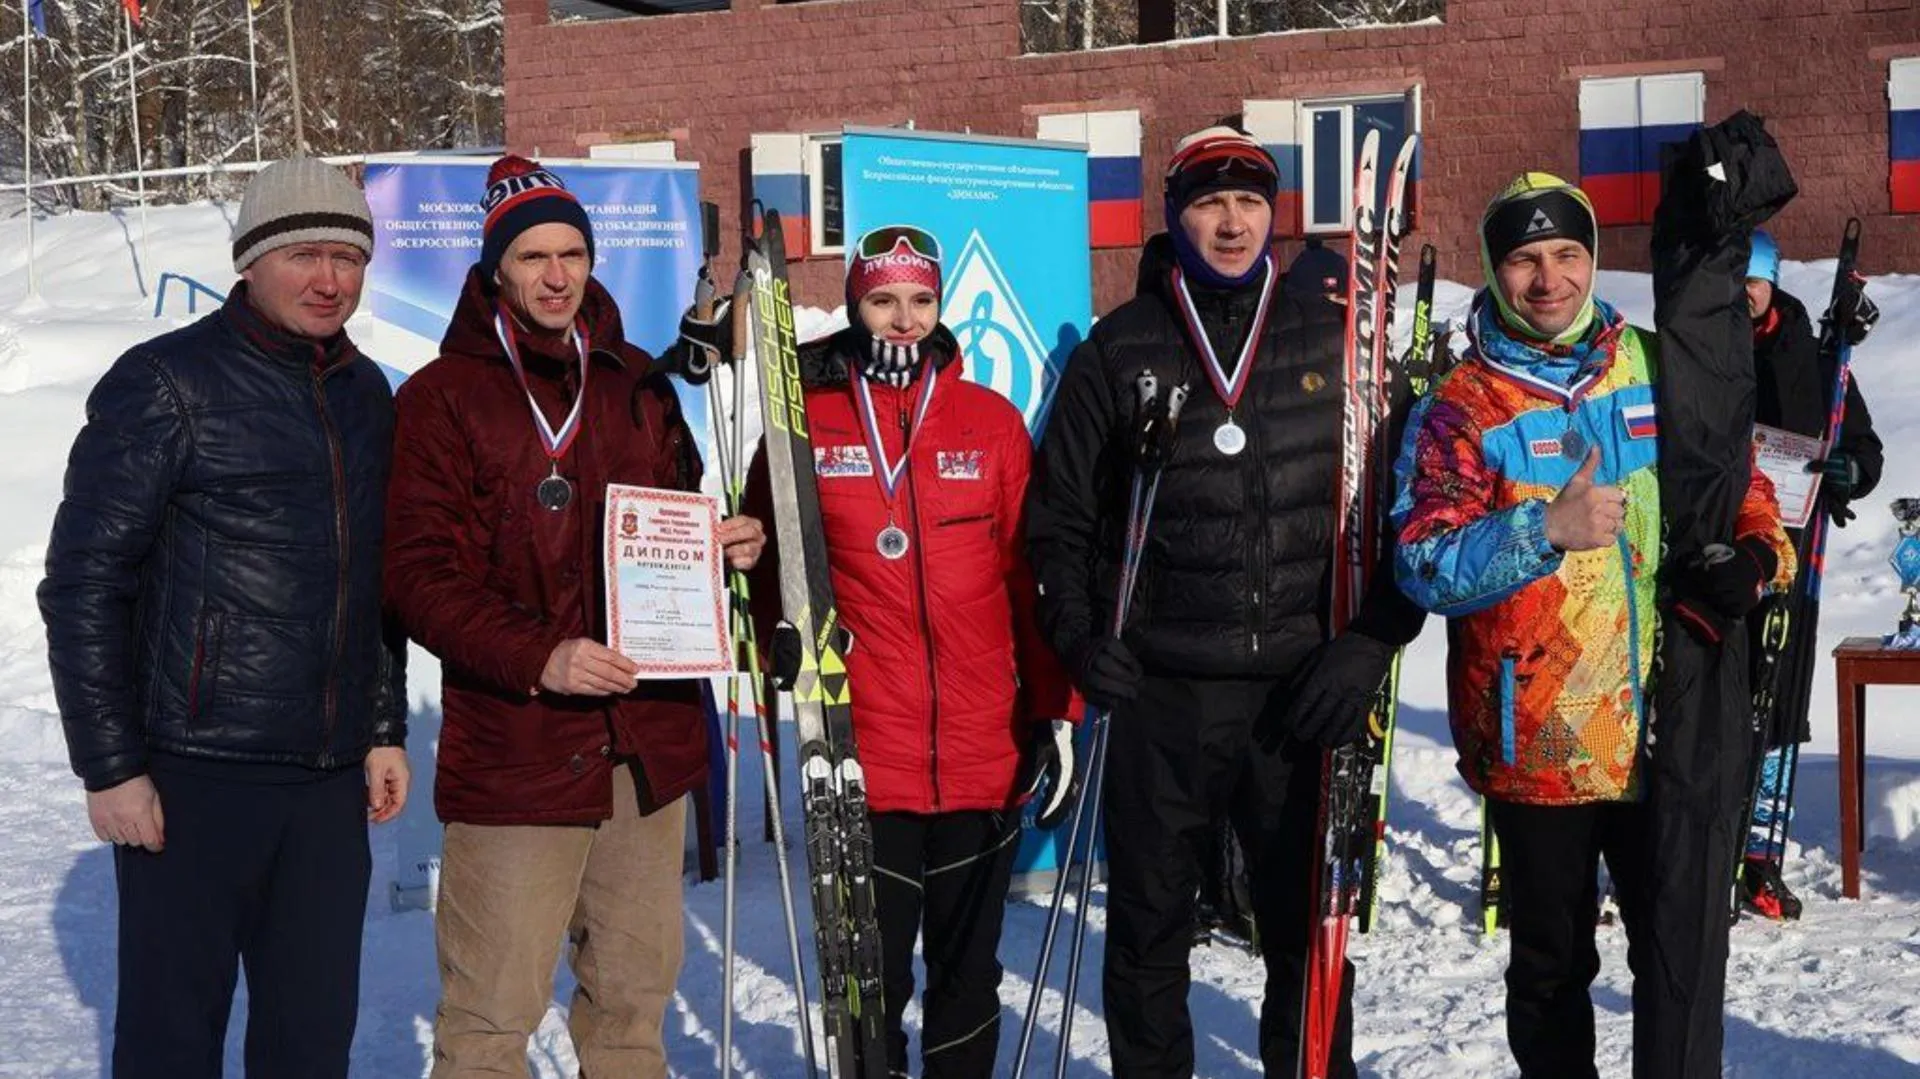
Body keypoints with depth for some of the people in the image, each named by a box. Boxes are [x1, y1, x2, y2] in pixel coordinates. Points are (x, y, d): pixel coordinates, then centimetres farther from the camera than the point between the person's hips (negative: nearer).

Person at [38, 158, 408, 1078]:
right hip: (194, 775, -5)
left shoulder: (367, 395, 13)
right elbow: (84, 584, -7)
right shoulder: (167, 384, -6)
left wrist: (385, 729, 14)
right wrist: (109, 767, -10)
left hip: (332, 779, 5)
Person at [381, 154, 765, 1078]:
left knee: (635, 991, 14)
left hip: (648, 745, 5)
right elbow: (420, 576, -9)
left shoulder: (638, 387, 13)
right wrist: (538, 655, -23)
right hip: (512, 750, -5)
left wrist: (725, 546, 0)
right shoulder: (442, 399, -2)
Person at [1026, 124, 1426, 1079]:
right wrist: (1081, 640, -5)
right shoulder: (1118, 349, 3)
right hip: (1158, 694, 0)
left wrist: (1373, 640, -6)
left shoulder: (1331, 340, 5)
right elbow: (1059, 514, 7)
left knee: (1307, 926, 10)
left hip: (1302, 695, 1)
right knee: (1148, 929, 11)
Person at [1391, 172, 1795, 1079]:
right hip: (1536, 745, -3)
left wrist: (1757, 553, -5)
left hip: (1668, 730, 3)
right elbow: (1422, 564, -13)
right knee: (1552, 965, 13)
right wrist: (1546, 529, -24)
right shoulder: (1461, 406, -5)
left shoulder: (1657, 370, 6)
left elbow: (1739, 484, 16)